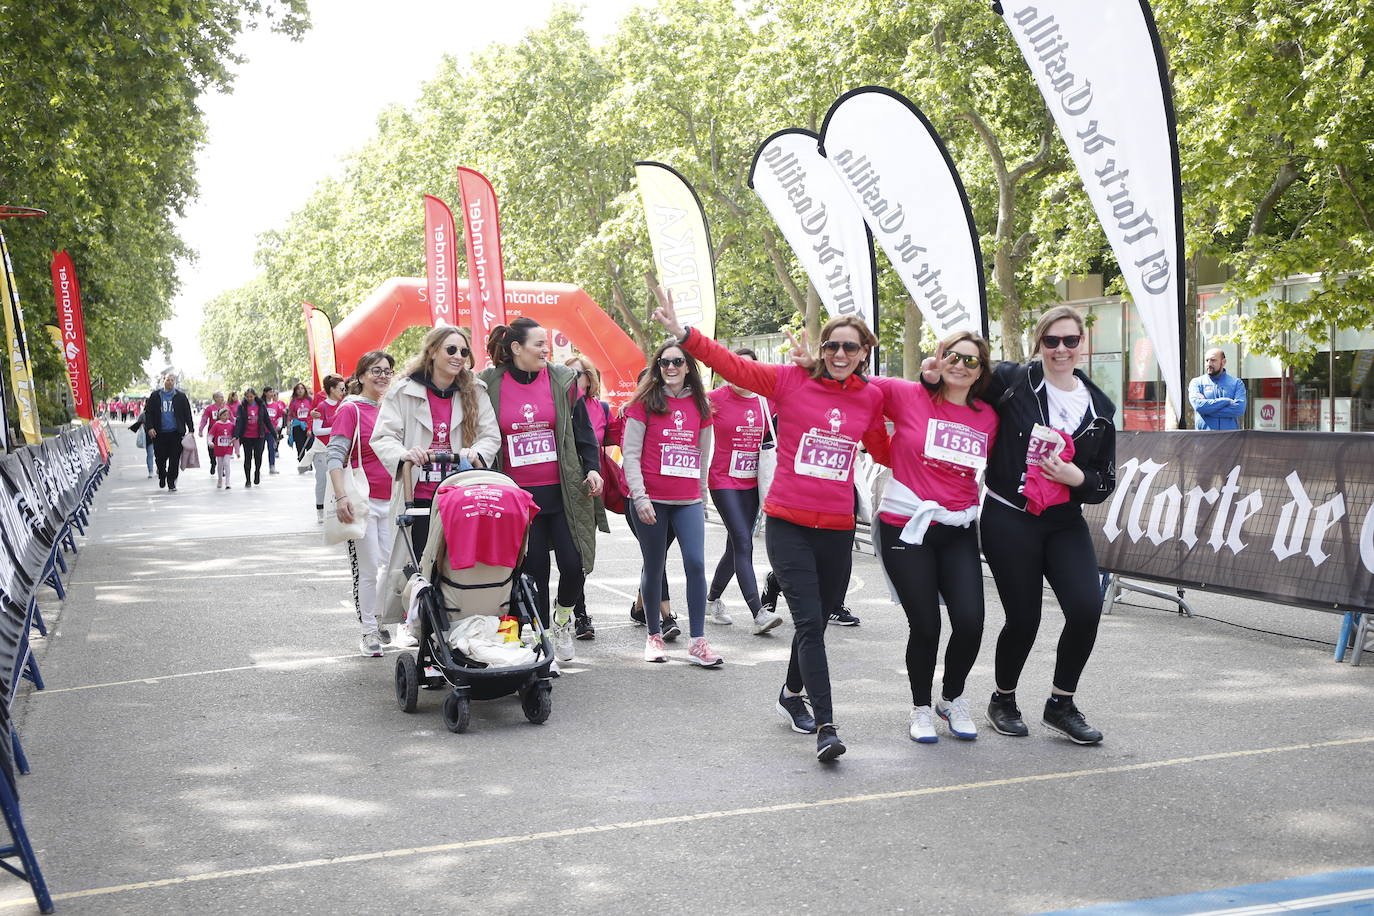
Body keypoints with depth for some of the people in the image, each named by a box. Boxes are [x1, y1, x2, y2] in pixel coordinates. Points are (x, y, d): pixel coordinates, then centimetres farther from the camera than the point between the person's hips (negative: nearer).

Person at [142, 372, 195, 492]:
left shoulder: (181, 396, 5)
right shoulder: (155, 395, 6)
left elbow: (187, 414, 8)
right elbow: (148, 412, 8)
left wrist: (191, 430, 2)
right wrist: (149, 427, -4)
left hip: (176, 433, -1)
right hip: (159, 433, 1)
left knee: (174, 459, -4)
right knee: (160, 458, 5)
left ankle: (171, 483, 5)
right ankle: (162, 476, 33)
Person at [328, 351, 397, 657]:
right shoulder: (350, 410, -7)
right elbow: (335, 456, -13)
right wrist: (341, 497, -23)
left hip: (390, 501, 6)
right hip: (362, 501, -6)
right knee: (368, 568, -1)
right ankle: (369, 632, 9)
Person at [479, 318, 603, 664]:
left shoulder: (562, 380, 3)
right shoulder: (489, 386, 1)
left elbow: (582, 430, 7)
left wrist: (592, 468, -6)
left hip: (562, 492, 1)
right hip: (517, 494, -1)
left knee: (574, 564, -5)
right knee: (532, 571, 3)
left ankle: (563, 615, 27)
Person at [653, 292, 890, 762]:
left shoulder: (871, 397, 7)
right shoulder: (792, 381, -2)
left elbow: (885, 452, 22)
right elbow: (733, 365, -9)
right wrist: (683, 333, -19)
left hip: (838, 528, 4)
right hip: (788, 524, -3)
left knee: (817, 621, 16)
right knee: (810, 622, -11)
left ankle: (791, 695, 41)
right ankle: (826, 726, -9)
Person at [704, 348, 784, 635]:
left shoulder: (764, 401, 6)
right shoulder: (715, 399, -6)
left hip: (752, 482, 5)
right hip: (724, 480, -5)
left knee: (736, 545, 12)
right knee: (743, 543, -14)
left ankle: (713, 599, 31)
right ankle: (758, 614, -19)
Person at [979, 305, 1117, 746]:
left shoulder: (1099, 407, 6)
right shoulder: (1011, 381, -5)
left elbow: (1105, 483, 10)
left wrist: (1077, 477, -12)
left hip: (1065, 524, 3)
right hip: (1009, 520, -3)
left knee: (1086, 609, -12)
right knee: (1023, 619, -1)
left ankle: (1061, 704, 10)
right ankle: (1003, 700, 27)